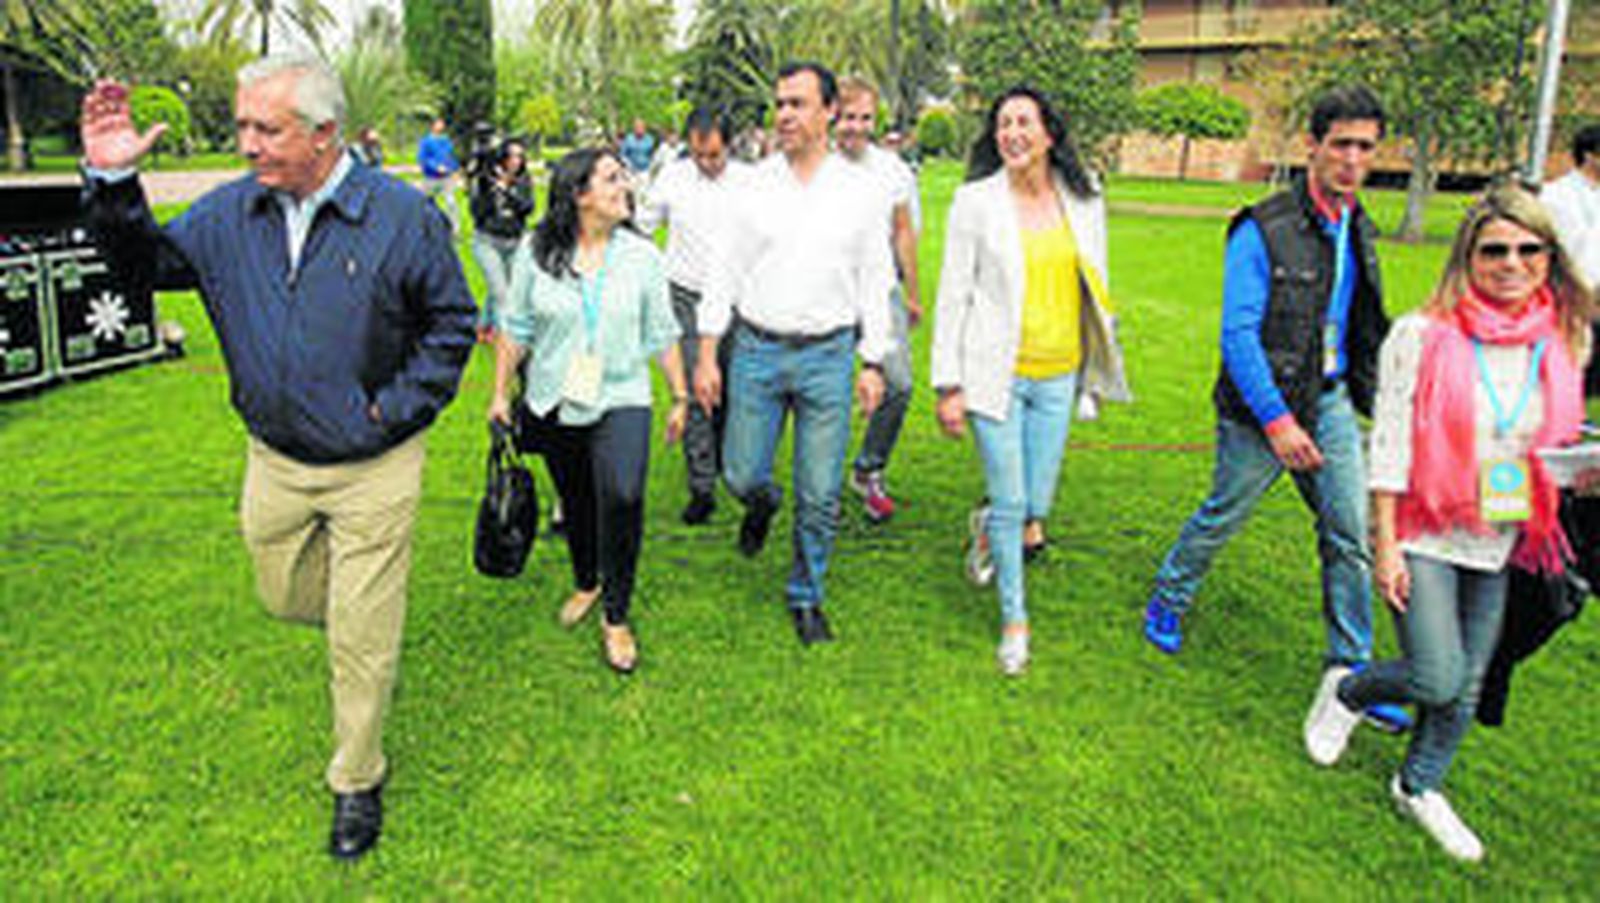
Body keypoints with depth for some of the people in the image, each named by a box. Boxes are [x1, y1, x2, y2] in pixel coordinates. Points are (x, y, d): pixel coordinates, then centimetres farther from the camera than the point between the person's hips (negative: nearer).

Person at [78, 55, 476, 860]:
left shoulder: (402, 216, -13)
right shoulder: (230, 213, -2)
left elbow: (452, 322, -5)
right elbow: (146, 263, 8)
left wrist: (397, 408, -11)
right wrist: (110, 185, -9)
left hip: (373, 468, -4)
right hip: (274, 462, 4)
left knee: (362, 637, 5)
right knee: (285, 597, 21)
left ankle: (357, 781, 26)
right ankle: (367, 608, 55)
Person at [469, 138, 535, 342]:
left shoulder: (524, 182, 1)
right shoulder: (484, 180, -6)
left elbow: (527, 207, -14)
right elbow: (477, 211, -13)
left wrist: (507, 189, -22)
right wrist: (492, 189, -22)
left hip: (514, 243, 4)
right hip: (487, 242, -3)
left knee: (496, 289, 15)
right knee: (499, 290, -16)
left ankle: (483, 327, 37)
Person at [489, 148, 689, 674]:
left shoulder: (641, 255, -1)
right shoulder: (538, 253, -2)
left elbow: (661, 335, 5)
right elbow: (516, 329, 5)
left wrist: (680, 396, 8)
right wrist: (500, 393, 5)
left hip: (621, 400, -1)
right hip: (554, 403, 2)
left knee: (623, 497, -22)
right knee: (575, 503, 16)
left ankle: (616, 617, -5)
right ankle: (586, 584, 44)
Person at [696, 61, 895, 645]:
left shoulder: (859, 192, 1)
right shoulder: (753, 185, 2)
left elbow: (874, 284, 5)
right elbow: (724, 273, 4)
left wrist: (873, 363, 1)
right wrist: (706, 355, 0)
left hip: (827, 355, -1)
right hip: (757, 350, 1)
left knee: (820, 496, 4)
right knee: (741, 476, 6)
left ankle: (806, 597, 24)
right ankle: (763, 505, 43)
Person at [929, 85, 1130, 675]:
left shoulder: (1083, 202, 4)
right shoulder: (976, 202, -6)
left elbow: (1095, 286, 16)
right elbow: (954, 295, -5)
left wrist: (1099, 366, 18)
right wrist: (948, 385, -8)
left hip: (1057, 376, 3)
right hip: (995, 374, -3)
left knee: (1036, 506, 7)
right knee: (1011, 502, 0)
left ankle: (987, 528, 43)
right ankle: (1014, 618, 21)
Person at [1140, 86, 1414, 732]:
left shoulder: (1356, 230, 7)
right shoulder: (1263, 230, -16)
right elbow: (1238, 334, -19)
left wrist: (1375, 397, 16)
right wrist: (1277, 419, -23)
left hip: (1330, 401, 6)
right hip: (1262, 404, -6)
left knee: (1352, 534, 5)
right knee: (1224, 515, 8)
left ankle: (1351, 670, 18)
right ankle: (1166, 602, 34)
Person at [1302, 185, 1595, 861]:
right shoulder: (1423, 336, -12)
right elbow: (1390, 444, -11)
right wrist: (1385, 545, -12)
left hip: (1501, 546, 5)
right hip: (1426, 534, -5)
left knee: (1468, 685, 13)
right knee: (1438, 679, -10)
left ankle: (1419, 785, 36)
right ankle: (1346, 692, 22)